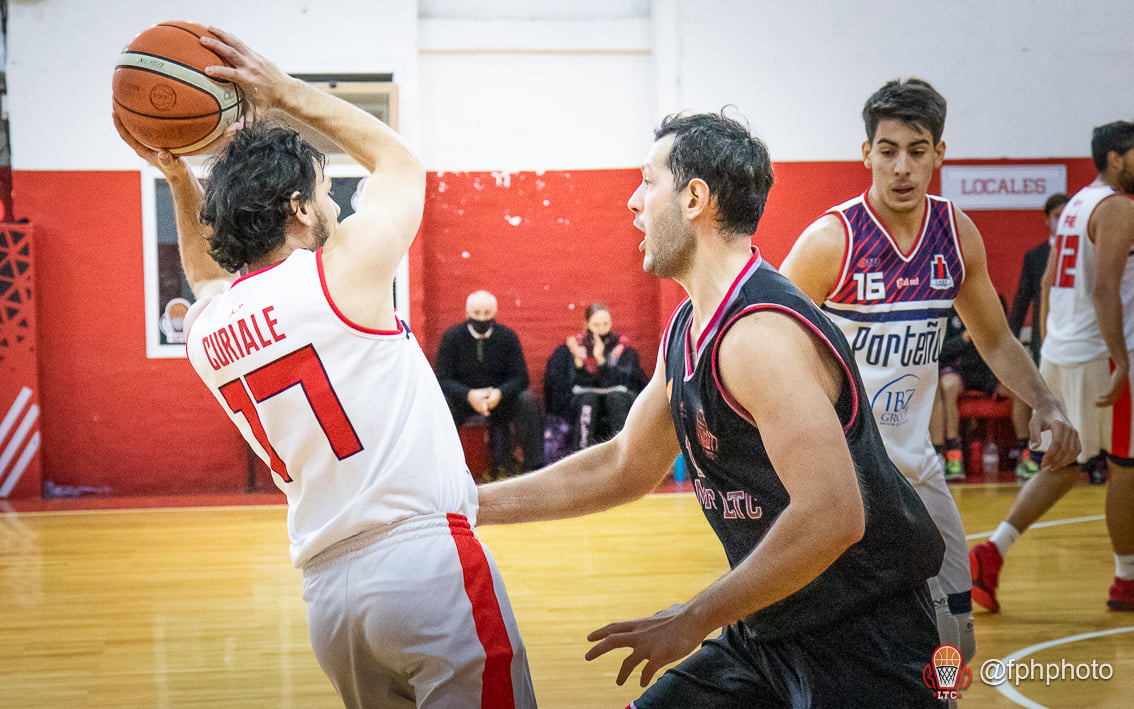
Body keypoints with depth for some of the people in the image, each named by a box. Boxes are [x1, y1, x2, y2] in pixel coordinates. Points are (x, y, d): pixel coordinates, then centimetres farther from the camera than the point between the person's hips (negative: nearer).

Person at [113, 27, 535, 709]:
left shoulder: (205, 329, 10)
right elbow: (400, 161, 13)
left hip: (328, 589, 7)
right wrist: (284, 90, 16)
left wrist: (178, 176, 24)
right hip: (426, 557, -7)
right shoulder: (343, 271, -6)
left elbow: (212, 277, 37)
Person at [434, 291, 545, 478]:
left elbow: (520, 377, -4)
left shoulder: (507, 336, -1)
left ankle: (535, 467, -25)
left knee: (527, 401, -28)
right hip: (463, 399, -1)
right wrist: (469, 395, -28)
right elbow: (441, 379, -9)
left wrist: (500, 393, -27)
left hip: (500, 398, 1)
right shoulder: (452, 337, -4)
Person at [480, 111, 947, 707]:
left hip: (863, 644, -8)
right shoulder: (685, 333, 6)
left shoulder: (761, 333, -24)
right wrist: (471, 504, 15)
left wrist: (694, 619, -23)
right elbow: (623, 467, 18)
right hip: (770, 632, 8)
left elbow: (832, 516, -32)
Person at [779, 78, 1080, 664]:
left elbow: (995, 340, 13)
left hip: (915, 466, 6)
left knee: (953, 645, 11)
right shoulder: (830, 240, -16)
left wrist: (1044, 405, -4)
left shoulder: (957, 234, 0)